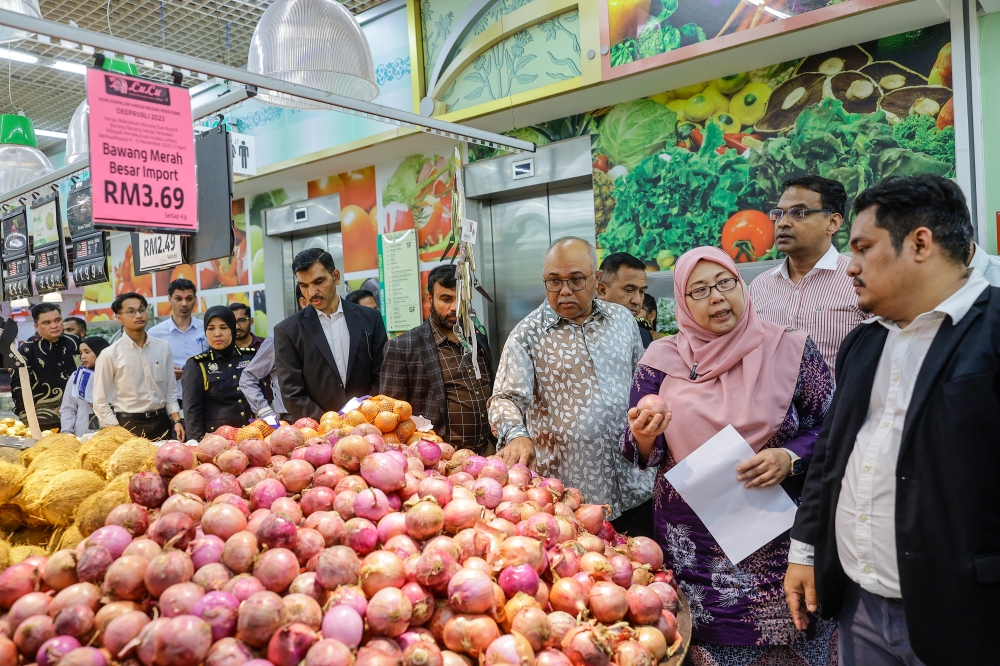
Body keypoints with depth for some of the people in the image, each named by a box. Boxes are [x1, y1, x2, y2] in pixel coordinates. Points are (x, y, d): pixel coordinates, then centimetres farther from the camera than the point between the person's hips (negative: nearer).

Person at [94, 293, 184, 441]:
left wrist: (177, 421, 1)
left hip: (161, 423, 3)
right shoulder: (109, 355, -6)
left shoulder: (163, 347, 3)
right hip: (128, 427, -3)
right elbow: (101, 402, -4)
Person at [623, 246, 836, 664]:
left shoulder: (790, 349, -3)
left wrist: (789, 458, -15)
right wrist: (644, 435, -19)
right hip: (693, 545, 1)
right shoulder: (662, 360, 0)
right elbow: (642, 454, 3)